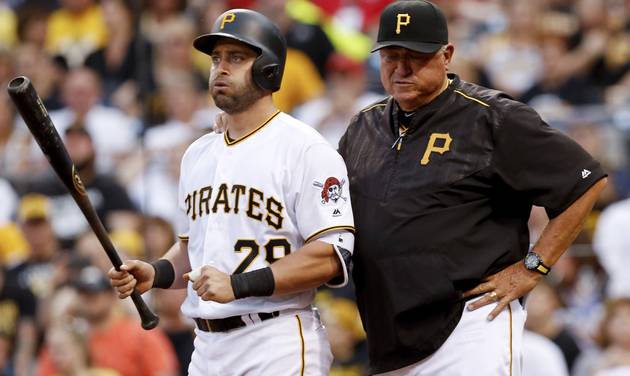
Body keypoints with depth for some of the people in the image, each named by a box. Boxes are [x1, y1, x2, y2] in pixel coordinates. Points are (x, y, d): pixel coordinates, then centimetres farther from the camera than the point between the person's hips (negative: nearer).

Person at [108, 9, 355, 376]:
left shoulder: (306, 149, -8)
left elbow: (331, 256, -15)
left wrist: (238, 285, -22)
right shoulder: (198, 154, 17)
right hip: (207, 346, 7)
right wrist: (155, 273, 5)